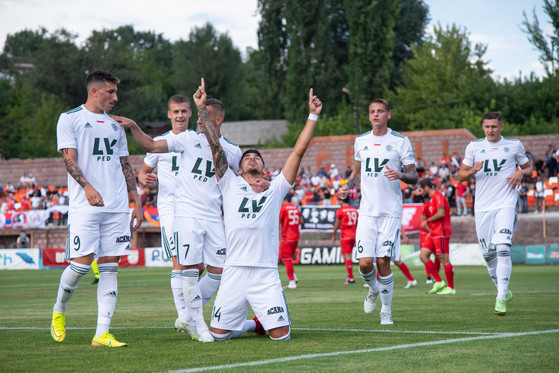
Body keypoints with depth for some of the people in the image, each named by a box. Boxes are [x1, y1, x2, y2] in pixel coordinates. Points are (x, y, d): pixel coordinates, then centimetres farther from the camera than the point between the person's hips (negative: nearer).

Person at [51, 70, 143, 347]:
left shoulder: (115, 126, 20)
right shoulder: (70, 119, 3)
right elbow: (69, 158, -8)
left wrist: (136, 202, 15)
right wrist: (87, 187, -23)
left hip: (117, 207, 5)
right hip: (85, 207, -5)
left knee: (110, 267, -1)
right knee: (81, 263, -11)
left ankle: (102, 334, -2)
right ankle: (59, 310, 18)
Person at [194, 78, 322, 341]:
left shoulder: (275, 189, 14)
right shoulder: (231, 185, 13)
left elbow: (298, 151, 11)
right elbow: (215, 146, 10)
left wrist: (313, 115, 9)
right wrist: (202, 109, 7)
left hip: (266, 274, 0)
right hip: (234, 272, 0)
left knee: (281, 334, -9)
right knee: (218, 334, -2)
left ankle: (267, 318, 28)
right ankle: (252, 324, 30)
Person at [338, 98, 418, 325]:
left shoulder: (400, 141, -1)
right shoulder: (361, 141, 11)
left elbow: (414, 176, 1)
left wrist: (400, 175, -20)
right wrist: (347, 187, 4)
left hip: (390, 211, -3)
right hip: (367, 211, 3)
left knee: (383, 262, -6)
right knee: (365, 262, -7)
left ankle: (386, 310, 10)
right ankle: (373, 290, 27)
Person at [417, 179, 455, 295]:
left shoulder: (438, 196, -8)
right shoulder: (431, 199, 21)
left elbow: (441, 213, -21)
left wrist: (427, 221, -8)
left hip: (441, 233, -10)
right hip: (433, 233, 10)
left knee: (443, 259, -7)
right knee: (423, 256, 2)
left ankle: (451, 288, 0)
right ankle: (438, 282, 4)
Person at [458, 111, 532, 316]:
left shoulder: (514, 145, 6)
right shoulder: (474, 146, 8)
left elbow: (528, 167, 19)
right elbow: (461, 176, 10)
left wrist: (521, 172, -5)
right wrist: (473, 171, -12)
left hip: (505, 204, -3)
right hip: (482, 207, 3)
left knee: (503, 248, -19)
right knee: (488, 254, 6)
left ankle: (501, 299, -18)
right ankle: (503, 290, 29)